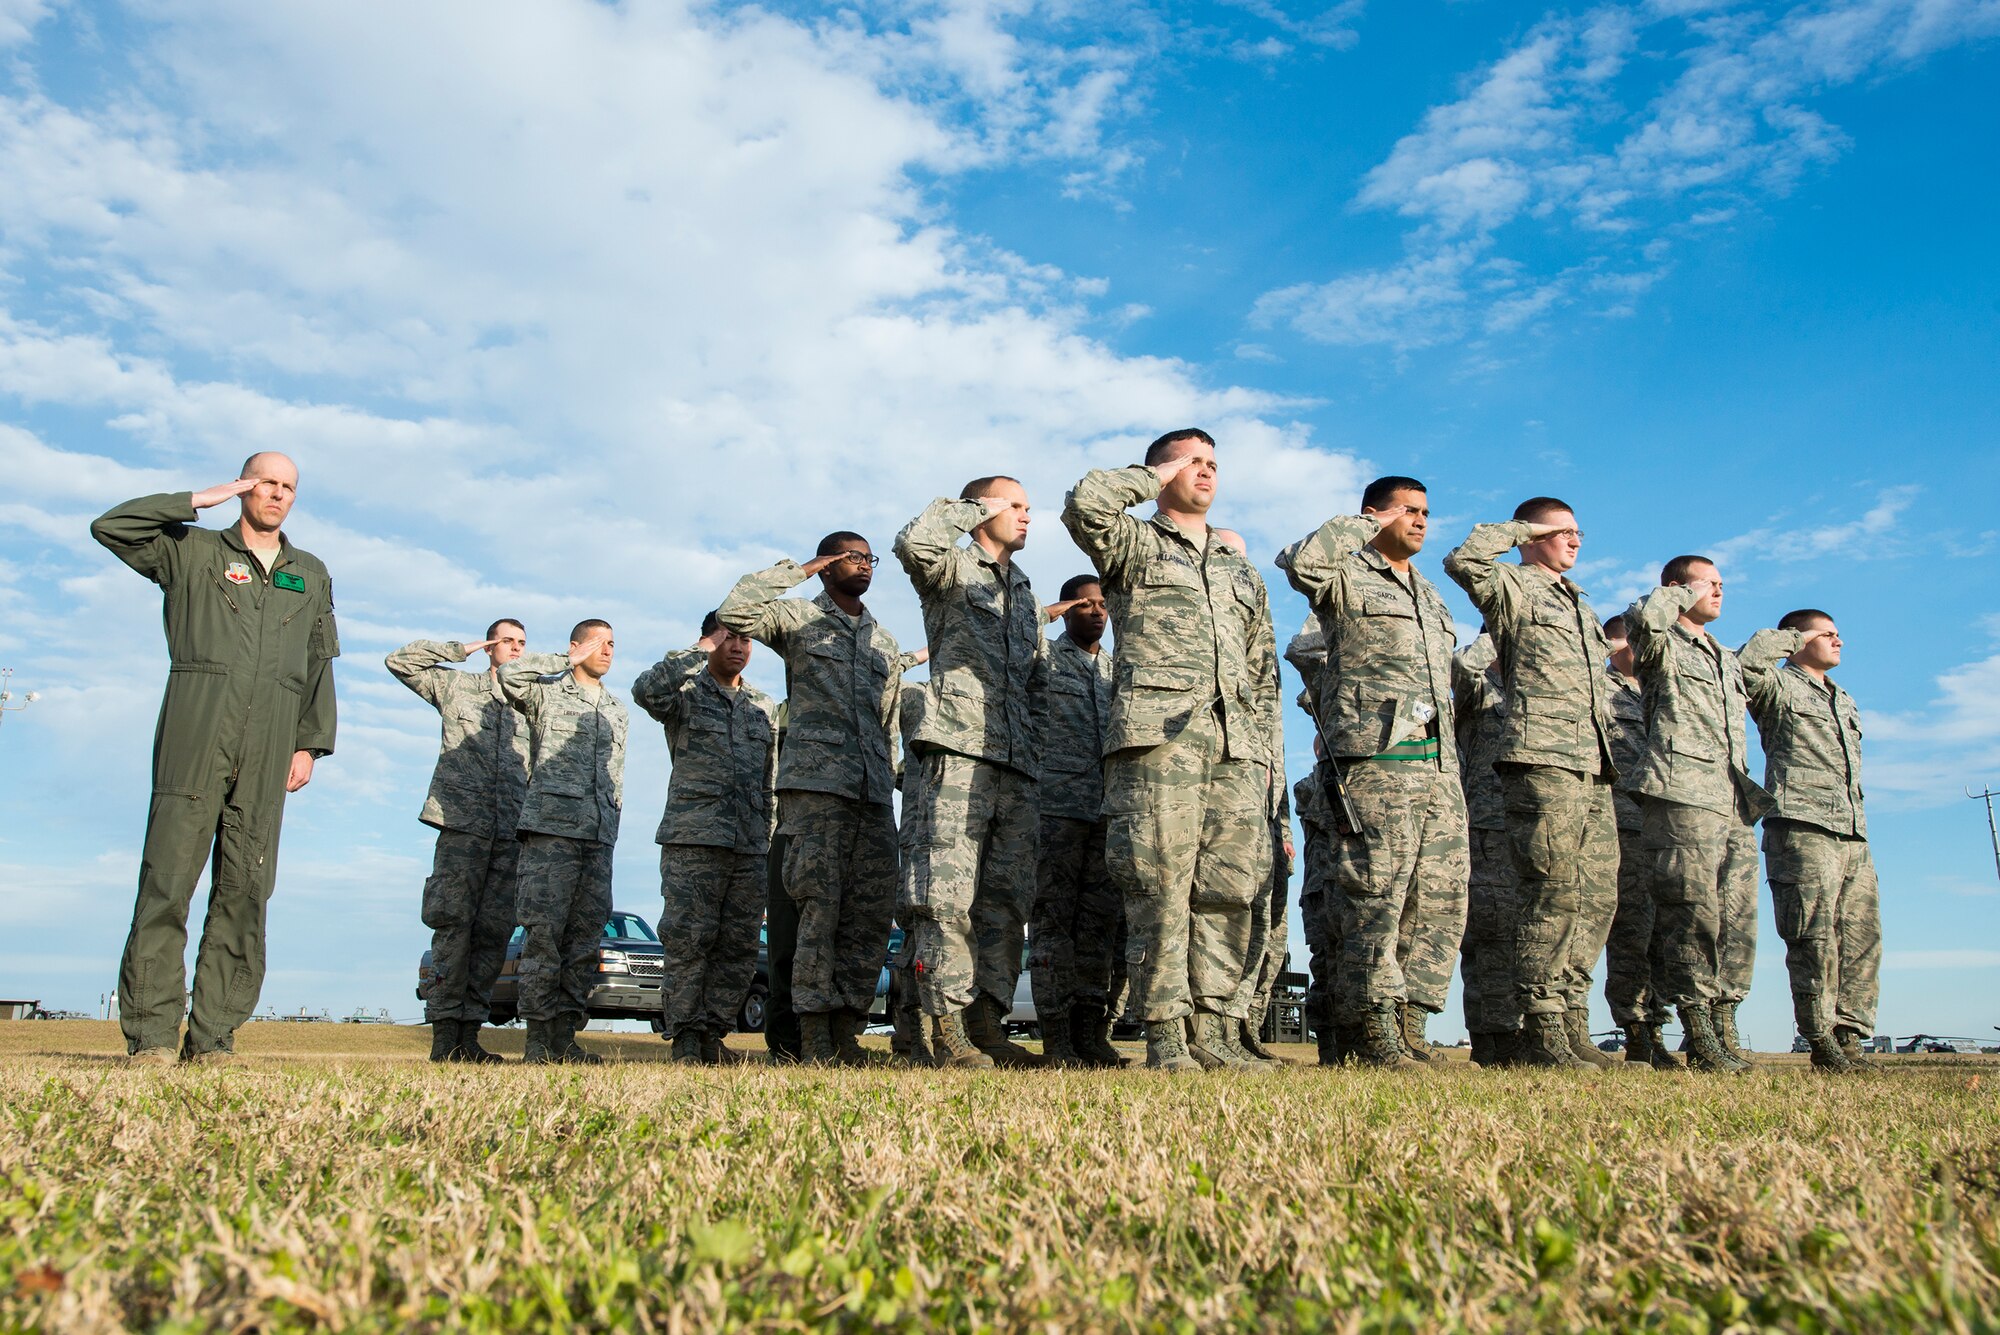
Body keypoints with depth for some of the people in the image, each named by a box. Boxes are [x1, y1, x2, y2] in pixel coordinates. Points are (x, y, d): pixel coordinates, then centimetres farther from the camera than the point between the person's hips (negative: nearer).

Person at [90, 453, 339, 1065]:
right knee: (169, 875, -8)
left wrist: (310, 744, 9)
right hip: (195, 734, -2)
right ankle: (152, 1034, -5)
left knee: (245, 889, -1)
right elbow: (109, 527, 3)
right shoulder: (191, 551, 15)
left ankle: (212, 1037, 2)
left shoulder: (310, 574, 21)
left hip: (268, 745, 3)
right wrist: (197, 502, 5)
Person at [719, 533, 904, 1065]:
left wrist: (894, 778, 15)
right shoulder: (798, 618, 9)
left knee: (873, 913, 1)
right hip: (815, 782, -5)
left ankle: (846, 1029, 8)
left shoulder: (885, 643, 24)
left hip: (873, 792, 5)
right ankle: (815, 1034, -6)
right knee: (820, 907, -10)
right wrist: (798, 571, -2)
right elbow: (735, 610, -10)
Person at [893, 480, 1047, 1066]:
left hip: (1017, 765, 7)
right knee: (950, 894, -11)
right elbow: (915, 541, -15)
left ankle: (987, 1018, 7)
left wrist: (1042, 747, 18)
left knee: (1007, 899, 2)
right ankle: (948, 1024, -7)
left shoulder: (1028, 596, 29)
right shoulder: (953, 568, 9)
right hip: (959, 752, -6)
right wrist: (973, 508, 0)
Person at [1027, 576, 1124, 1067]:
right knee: (1054, 919, -5)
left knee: (1104, 921, 3)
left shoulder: (1120, 668, 22)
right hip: (1057, 806, -5)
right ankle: (1057, 1038, -3)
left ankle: (1091, 1031, 8)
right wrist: (1046, 615, -4)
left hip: (1111, 809, 5)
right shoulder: (1042, 656, 9)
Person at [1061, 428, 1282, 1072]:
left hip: (1236, 747, 5)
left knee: (1228, 889, -1)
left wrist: (1264, 750, 14)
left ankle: (1215, 1032, 5)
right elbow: (1085, 503, -9)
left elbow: (1264, 672, 26)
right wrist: (1153, 477, 7)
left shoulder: (1242, 571, 29)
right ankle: (1166, 1036, -5)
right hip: (1158, 734, -5)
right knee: (1161, 888, -9)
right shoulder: (1134, 546, 14)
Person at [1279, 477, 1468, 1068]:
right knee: (1377, 892, -10)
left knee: (1442, 895, 3)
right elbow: (1299, 560, -20)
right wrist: (1364, 525, -4)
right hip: (1375, 755, -8)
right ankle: (1372, 1025, -4)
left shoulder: (1429, 593, 28)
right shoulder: (1347, 576, 4)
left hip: (1437, 757, 8)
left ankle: (1410, 1020, 11)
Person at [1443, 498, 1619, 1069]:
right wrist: (1517, 529, -2)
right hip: (1542, 761, -8)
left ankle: (1571, 1024, 13)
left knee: (1597, 895, 6)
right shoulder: (1513, 587, 3)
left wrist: (1610, 755, 23)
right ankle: (1543, 1032, -6)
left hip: (1593, 768, 8)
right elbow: (1462, 560, -18)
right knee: (1553, 894, -11)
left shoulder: (1580, 604, 28)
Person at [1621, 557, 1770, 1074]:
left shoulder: (1727, 659, 29)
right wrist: (1682, 596, 0)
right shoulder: (1663, 645, 6)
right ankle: (1699, 1037, -8)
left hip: (1735, 801, 8)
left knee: (1738, 916, 2)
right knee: (1696, 913, -11)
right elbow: (1644, 615, -19)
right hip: (1683, 795, -7)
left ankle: (1724, 1028, 8)